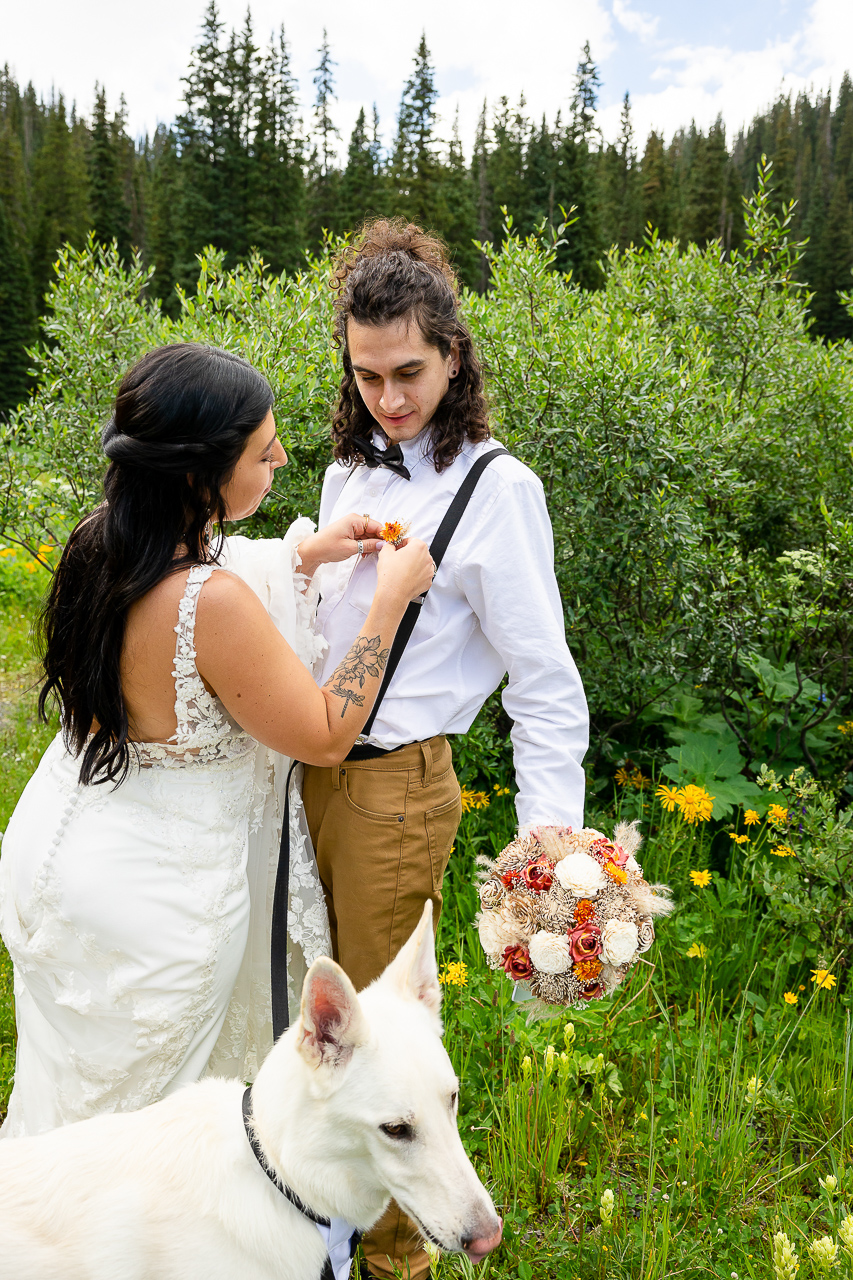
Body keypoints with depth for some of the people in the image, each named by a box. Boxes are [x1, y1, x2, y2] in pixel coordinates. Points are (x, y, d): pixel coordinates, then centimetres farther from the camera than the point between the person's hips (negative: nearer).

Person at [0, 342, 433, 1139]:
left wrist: (299, 558, 5)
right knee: (124, 1108, 20)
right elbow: (326, 738, -20)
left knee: (71, 1086, 31)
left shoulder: (101, 543, -9)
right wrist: (390, 599, -14)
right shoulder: (214, 602, -34)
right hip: (150, 899, -8)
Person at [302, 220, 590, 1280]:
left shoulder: (496, 487, -15)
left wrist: (553, 828, -21)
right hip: (314, 768, 7)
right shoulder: (352, 468, 8)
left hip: (398, 786, -7)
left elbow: (543, 680, -15)